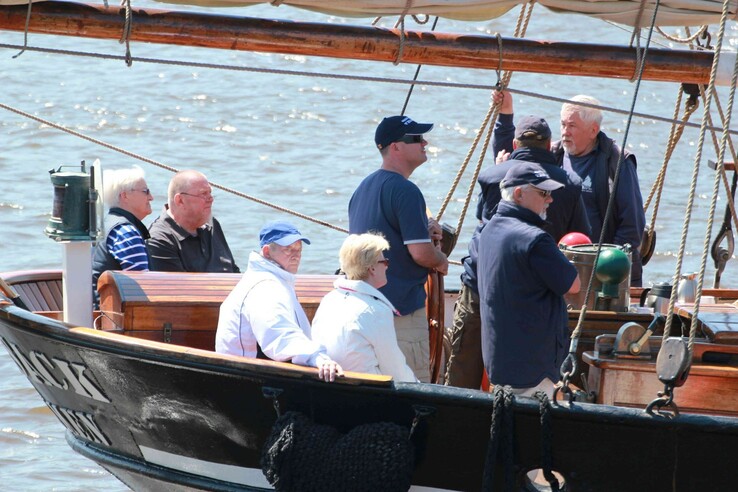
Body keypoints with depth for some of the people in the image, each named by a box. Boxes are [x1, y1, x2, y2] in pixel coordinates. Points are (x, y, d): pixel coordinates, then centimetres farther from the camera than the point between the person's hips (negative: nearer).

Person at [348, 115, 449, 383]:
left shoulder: (363, 187, 14)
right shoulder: (405, 190, -17)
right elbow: (421, 253, -22)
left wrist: (423, 231, 11)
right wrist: (441, 260, 0)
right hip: (402, 303, -10)